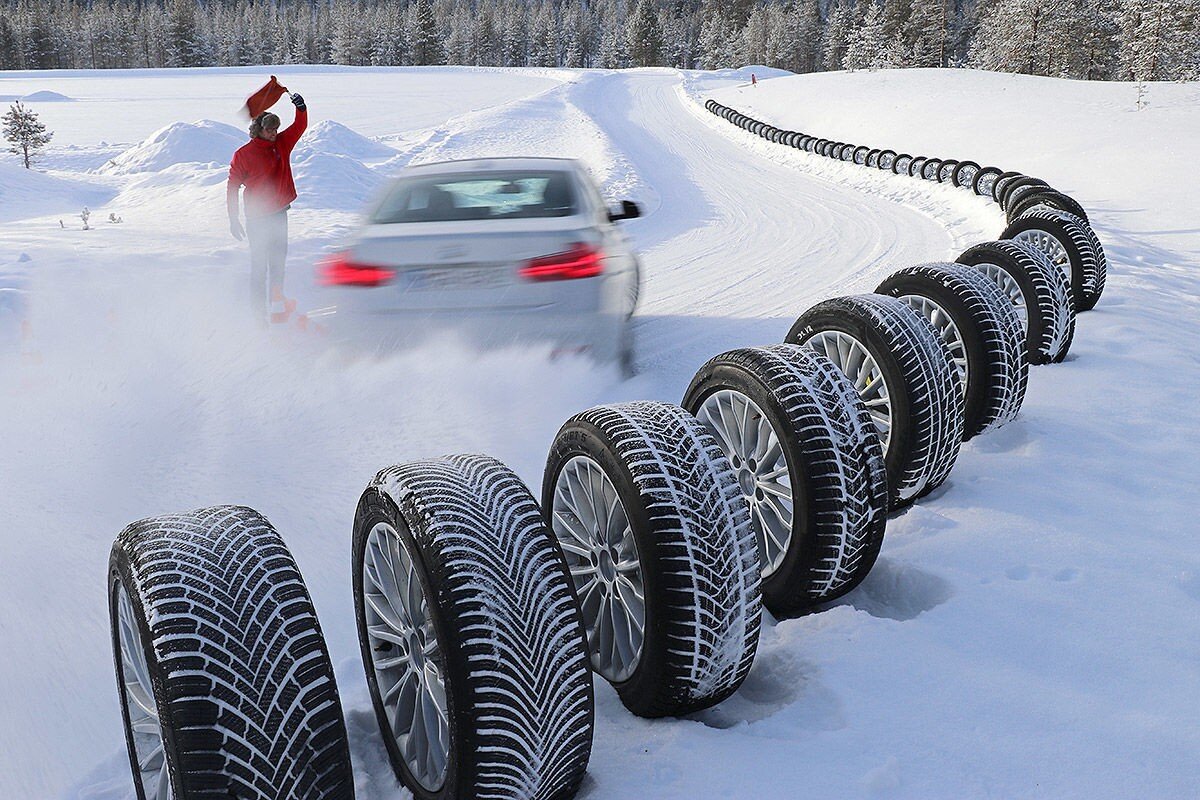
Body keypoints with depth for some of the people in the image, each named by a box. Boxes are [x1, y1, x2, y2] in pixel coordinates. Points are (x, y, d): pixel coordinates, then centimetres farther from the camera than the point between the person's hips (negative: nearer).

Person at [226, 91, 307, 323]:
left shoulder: (281, 144, 7)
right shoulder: (243, 154, -9)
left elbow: (300, 126, 9)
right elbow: (232, 186, -6)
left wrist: (301, 108, -13)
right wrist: (233, 220, -9)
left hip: (279, 213, 6)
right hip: (257, 217, -6)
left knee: (278, 260, 13)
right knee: (260, 263, -3)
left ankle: (277, 304, 24)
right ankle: (259, 310, 2)